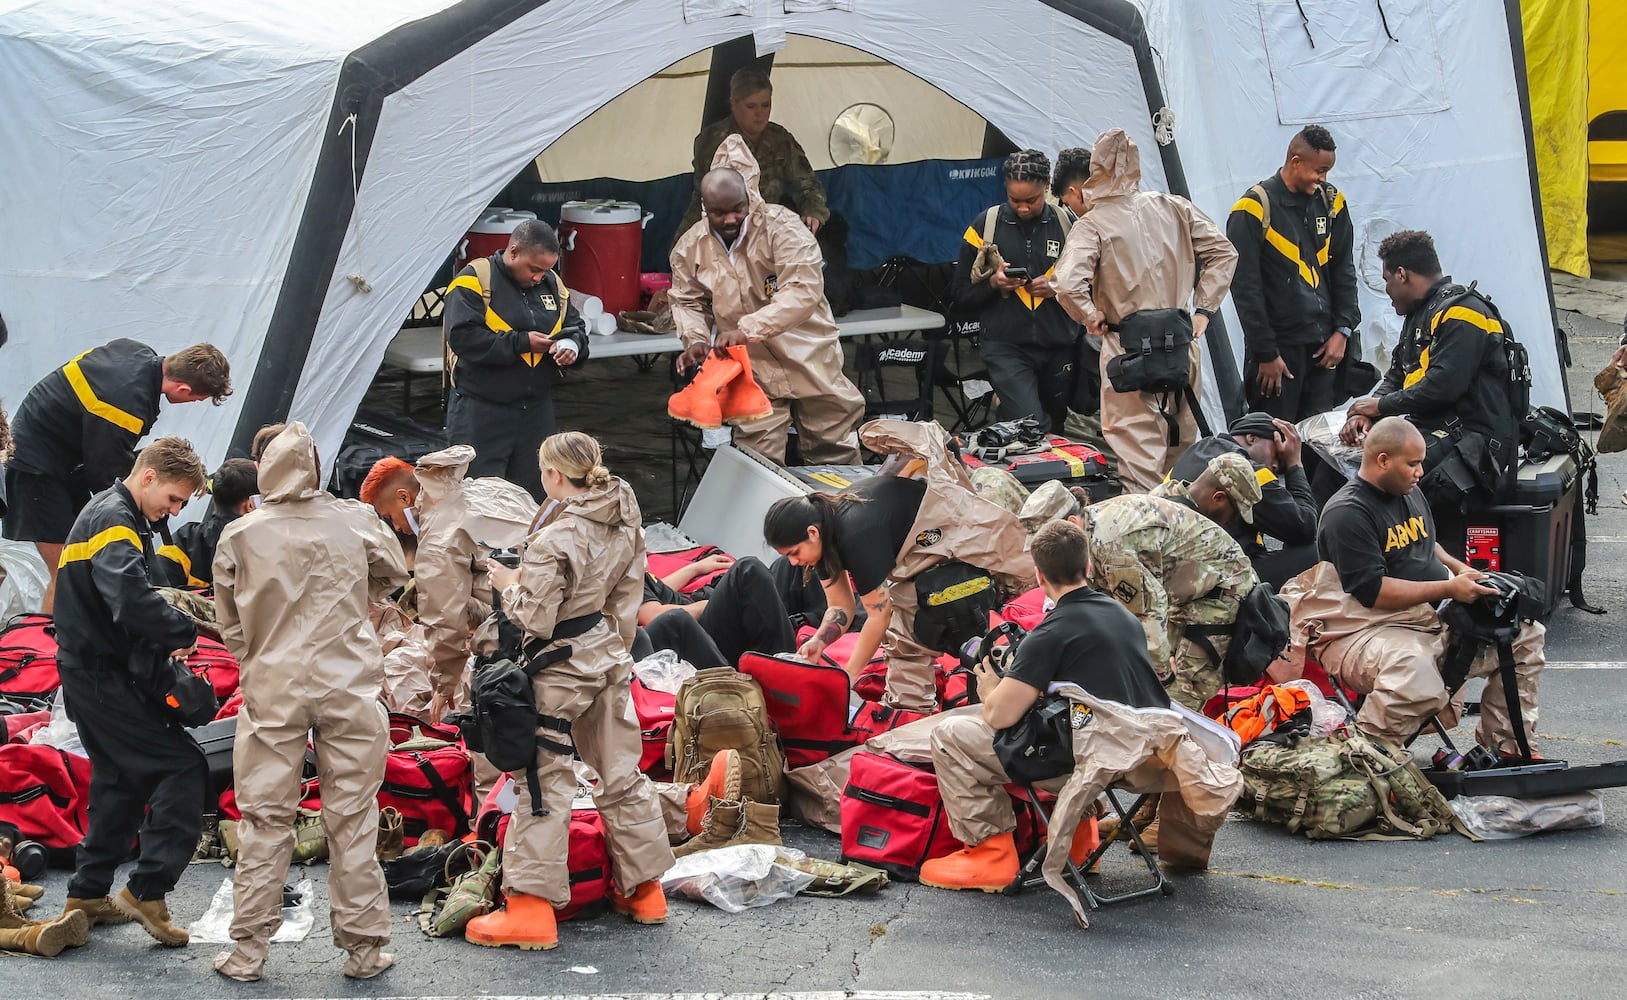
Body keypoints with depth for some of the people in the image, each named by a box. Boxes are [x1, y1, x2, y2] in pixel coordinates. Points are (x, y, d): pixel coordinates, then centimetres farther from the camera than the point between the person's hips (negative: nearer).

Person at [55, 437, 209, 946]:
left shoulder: (103, 510, 15)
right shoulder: (116, 522, -18)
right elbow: (133, 604, -33)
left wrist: (166, 637, 4)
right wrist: (186, 632, -19)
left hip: (89, 671, 10)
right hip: (107, 678, -10)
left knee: (119, 780, 18)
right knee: (183, 767, -9)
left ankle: (88, 894, 23)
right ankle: (147, 890, -11)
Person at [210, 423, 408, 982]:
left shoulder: (238, 538, -6)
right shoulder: (354, 521, -4)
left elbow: (231, 626, 4)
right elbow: (395, 574, 15)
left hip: (271, 690, 0)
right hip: (349, 687, 0)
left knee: (264, 818, 7)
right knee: (351, 819, 6)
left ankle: (249, 950, 9)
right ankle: (364, 947, 11)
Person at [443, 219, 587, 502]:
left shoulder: (553, 284, 10)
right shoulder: (474, 280, -10)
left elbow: (575, 327, 19)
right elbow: (462, 336, -21)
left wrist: (572, 345, -6)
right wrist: (522, 343, -19)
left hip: (537, 412, 6)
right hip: (481, 412, -6)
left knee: (532, 494, 10)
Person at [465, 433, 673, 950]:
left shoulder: (553, 542, -23)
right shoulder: (626, 524, 1)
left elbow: (535, 621, -20)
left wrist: (507, 583, -3)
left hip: (562, 670, -7)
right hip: (610, 659, 7)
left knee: (543, 780, -1)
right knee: (620, 772, 16)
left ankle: (532, 907, 0)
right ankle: (644, 888, 24)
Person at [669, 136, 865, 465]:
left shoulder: (780, 225, -17)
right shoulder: (690, 248, -2)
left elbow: (803, 290, -27)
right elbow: (688, 302, 13)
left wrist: (747, 329, -34)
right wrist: (695, 340, -10)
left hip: (808, 360, -2)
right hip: (752, 371, 2)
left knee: (835, 460, 9)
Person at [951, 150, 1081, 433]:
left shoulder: (1067, 225, 5)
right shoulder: (985, 225, 2)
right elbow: (961, 293, 6)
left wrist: (1059, 288, -10)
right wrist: (993, 284, -13)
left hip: (1058, 347, 3)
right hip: (1006, 348, -3)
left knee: (1055, 427, 12)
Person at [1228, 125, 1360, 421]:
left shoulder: (1331, 202, 9)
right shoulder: (1255, 209, -8)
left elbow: (1343, 271, 16)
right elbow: (1245, 286, -9)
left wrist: (1342, 330, 3)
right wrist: (1265, 353, -11)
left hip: (1324, 345, 5)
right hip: (1278, 347, -5)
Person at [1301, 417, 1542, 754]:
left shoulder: (1410, 494, 14)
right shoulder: (1346, 513, -16)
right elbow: (1373, 591, -22)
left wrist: (1459, 569, 12)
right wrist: (1449, 589, -22)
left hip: (1433, 619, 10)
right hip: (1365, 631, -10)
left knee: (1525, 632, 5)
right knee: (1416, 676, -42)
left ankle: (1507, 745, 11)